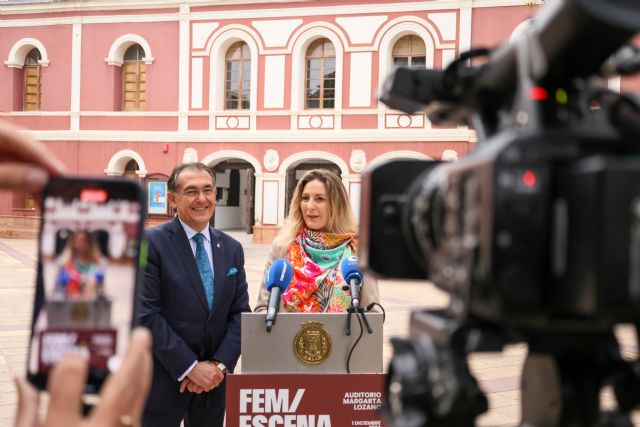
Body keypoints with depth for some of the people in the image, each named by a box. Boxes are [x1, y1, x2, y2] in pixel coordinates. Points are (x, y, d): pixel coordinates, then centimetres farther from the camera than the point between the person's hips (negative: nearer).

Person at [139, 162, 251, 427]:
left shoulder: (231, 248, 8)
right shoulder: (151, 244, -8)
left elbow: (240, 312, 6)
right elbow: (146, 315, -14)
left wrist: (219, 364, -8)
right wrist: (191, 367, -16)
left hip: (212, 380, 4)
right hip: (163, 380, -4)